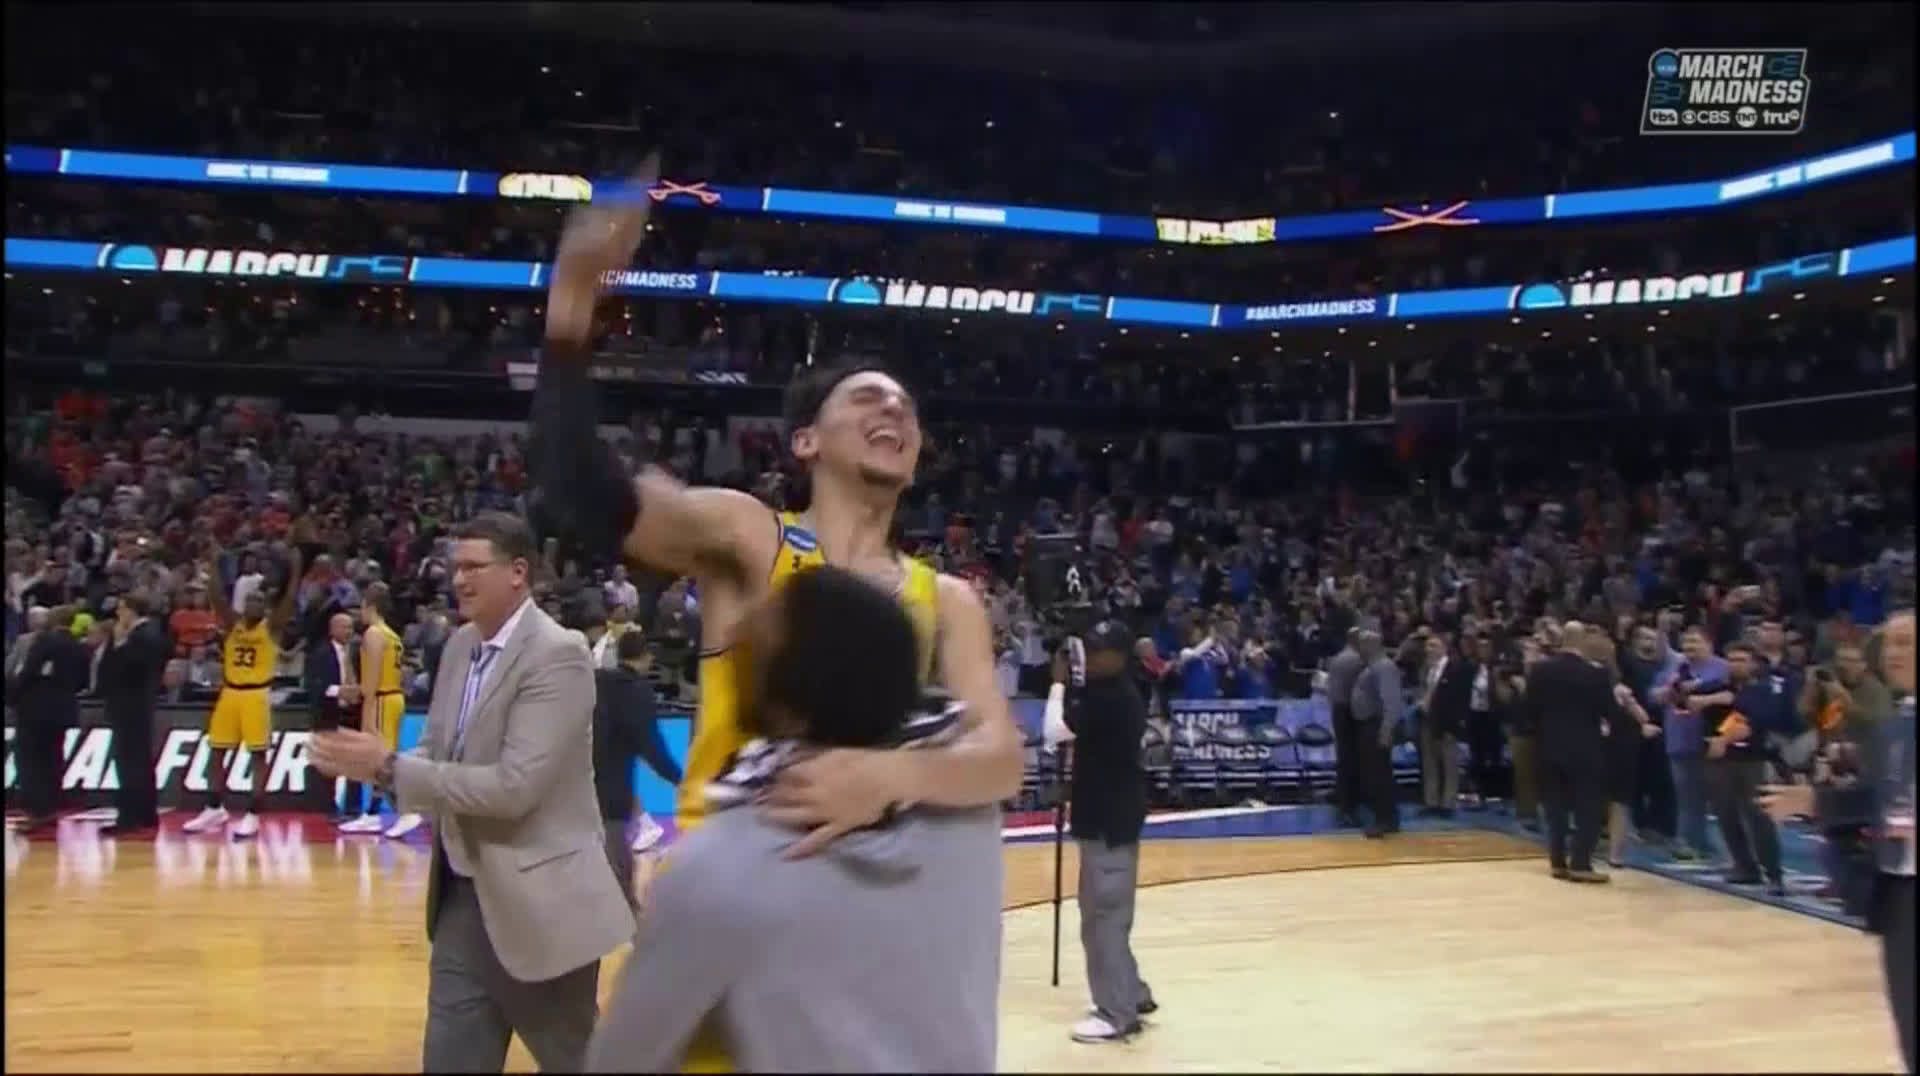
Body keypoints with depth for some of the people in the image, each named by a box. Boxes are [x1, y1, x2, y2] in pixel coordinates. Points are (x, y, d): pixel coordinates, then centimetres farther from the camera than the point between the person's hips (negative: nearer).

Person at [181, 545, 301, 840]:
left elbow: (288, 601, -15)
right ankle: (214, 810, 23)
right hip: (230, 692, 5)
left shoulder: (272, 626, -2)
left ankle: (252, 815, 0)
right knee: (218, 752, 11)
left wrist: (294, 571, -25)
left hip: (257, 694, -5)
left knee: (257, 755, -2)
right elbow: (217, 600, -3)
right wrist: (214, 570, -14)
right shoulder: (232, 624, 9)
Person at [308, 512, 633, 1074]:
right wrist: (367, 761, -10)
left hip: (537, 904, -7)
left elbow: (515, 786, -26)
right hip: (463, 894, 7)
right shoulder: (462, 645, 7)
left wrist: (388, 767, -22)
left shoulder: (557, 655, -19)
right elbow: (441, 756, 12)